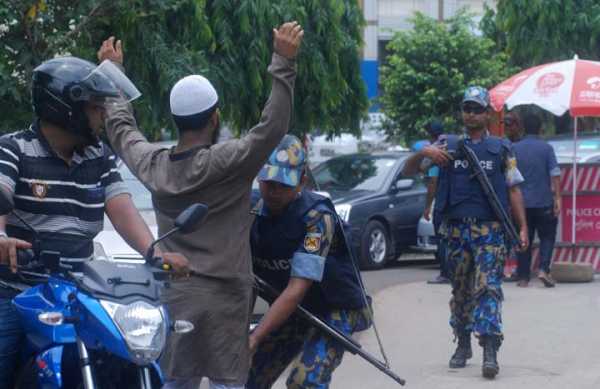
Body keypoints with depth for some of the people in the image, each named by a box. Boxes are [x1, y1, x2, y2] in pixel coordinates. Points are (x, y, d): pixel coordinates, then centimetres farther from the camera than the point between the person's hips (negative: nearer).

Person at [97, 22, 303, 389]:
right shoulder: (227, 163, -14)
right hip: (221, 294, -6)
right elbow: (272, 127, -20)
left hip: (172, 292, 6)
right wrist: (283, 63, -19)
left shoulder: (154, 165, 5)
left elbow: (123, 130, 23)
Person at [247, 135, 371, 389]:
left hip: (335, 309, -6)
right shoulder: (254, 213, -6)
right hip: (294, 310, 6)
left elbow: (297, 289, -32)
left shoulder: (317, 217, -26)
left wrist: (255, 338, -39)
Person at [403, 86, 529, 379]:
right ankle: (463, 345, 23)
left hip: (490, 230, -2)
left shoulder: (501, 149, 8)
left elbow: (513, 190, 9)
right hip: (457, 230, 2)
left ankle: (490, 351, -19)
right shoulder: (448, 145, 10)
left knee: (488, 288, -12)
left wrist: (522, 228, 0)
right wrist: (424, 153, -16)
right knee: (460, 289, 10)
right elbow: (409, 168, 6)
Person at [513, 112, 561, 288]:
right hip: (544, 202, -2)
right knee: (547, 237, 9)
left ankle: (523, 278, 7)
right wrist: (557, 197, -8)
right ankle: (544, 269, -9)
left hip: (521, 202, 2)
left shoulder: (514, 149, 3)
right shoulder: (546, 148, -4)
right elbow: (555, 174, -10)